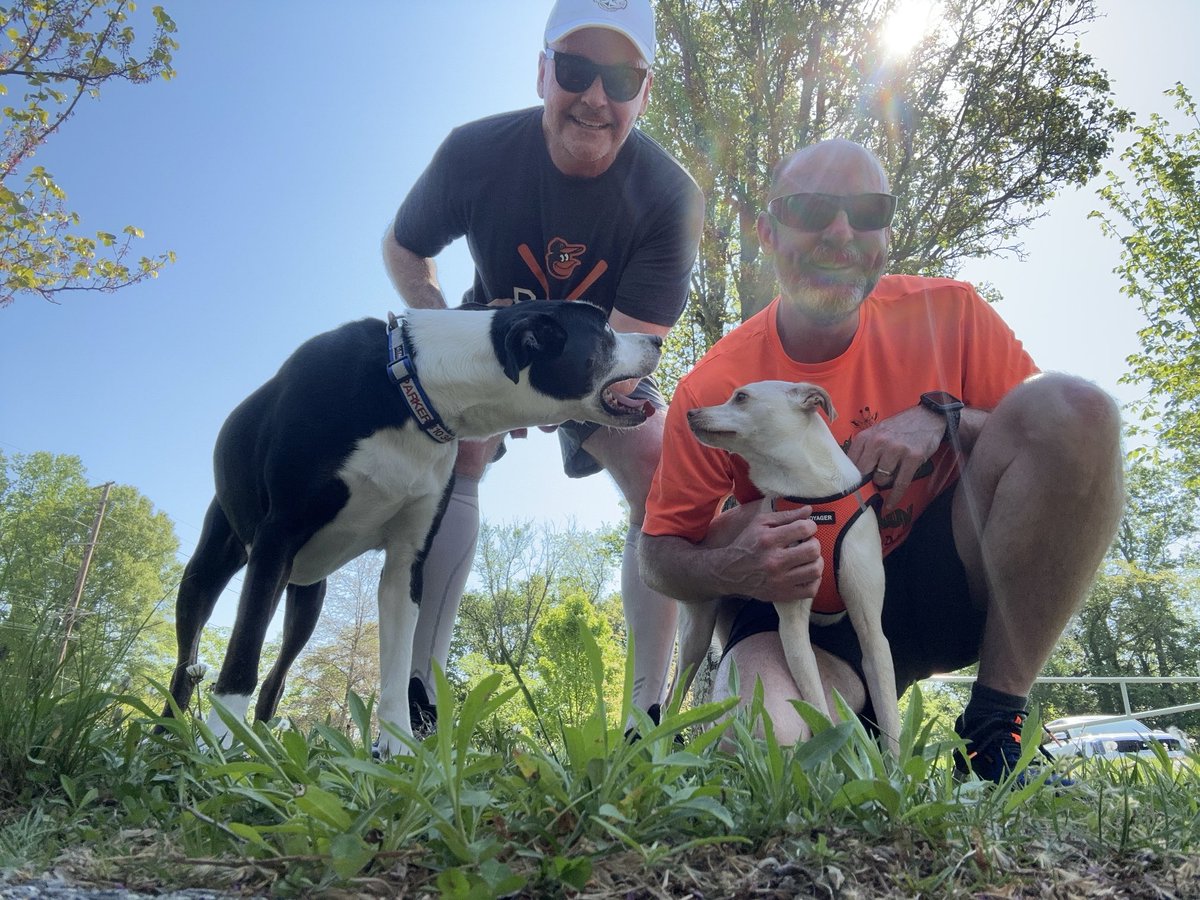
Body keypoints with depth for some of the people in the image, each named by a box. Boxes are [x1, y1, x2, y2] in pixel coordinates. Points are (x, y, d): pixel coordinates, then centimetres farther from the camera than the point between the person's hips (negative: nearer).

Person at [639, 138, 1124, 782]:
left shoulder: (946, 313, -8)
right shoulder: (711, 390, -13)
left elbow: (1064, 439, -3)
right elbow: (659, 550, -5)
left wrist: (945, 417, -22)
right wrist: (730, 572, -29)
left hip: (949, 579, 3)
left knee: (1073, 405, -21)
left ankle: (997, 720, -12)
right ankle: (859, 724, 6)